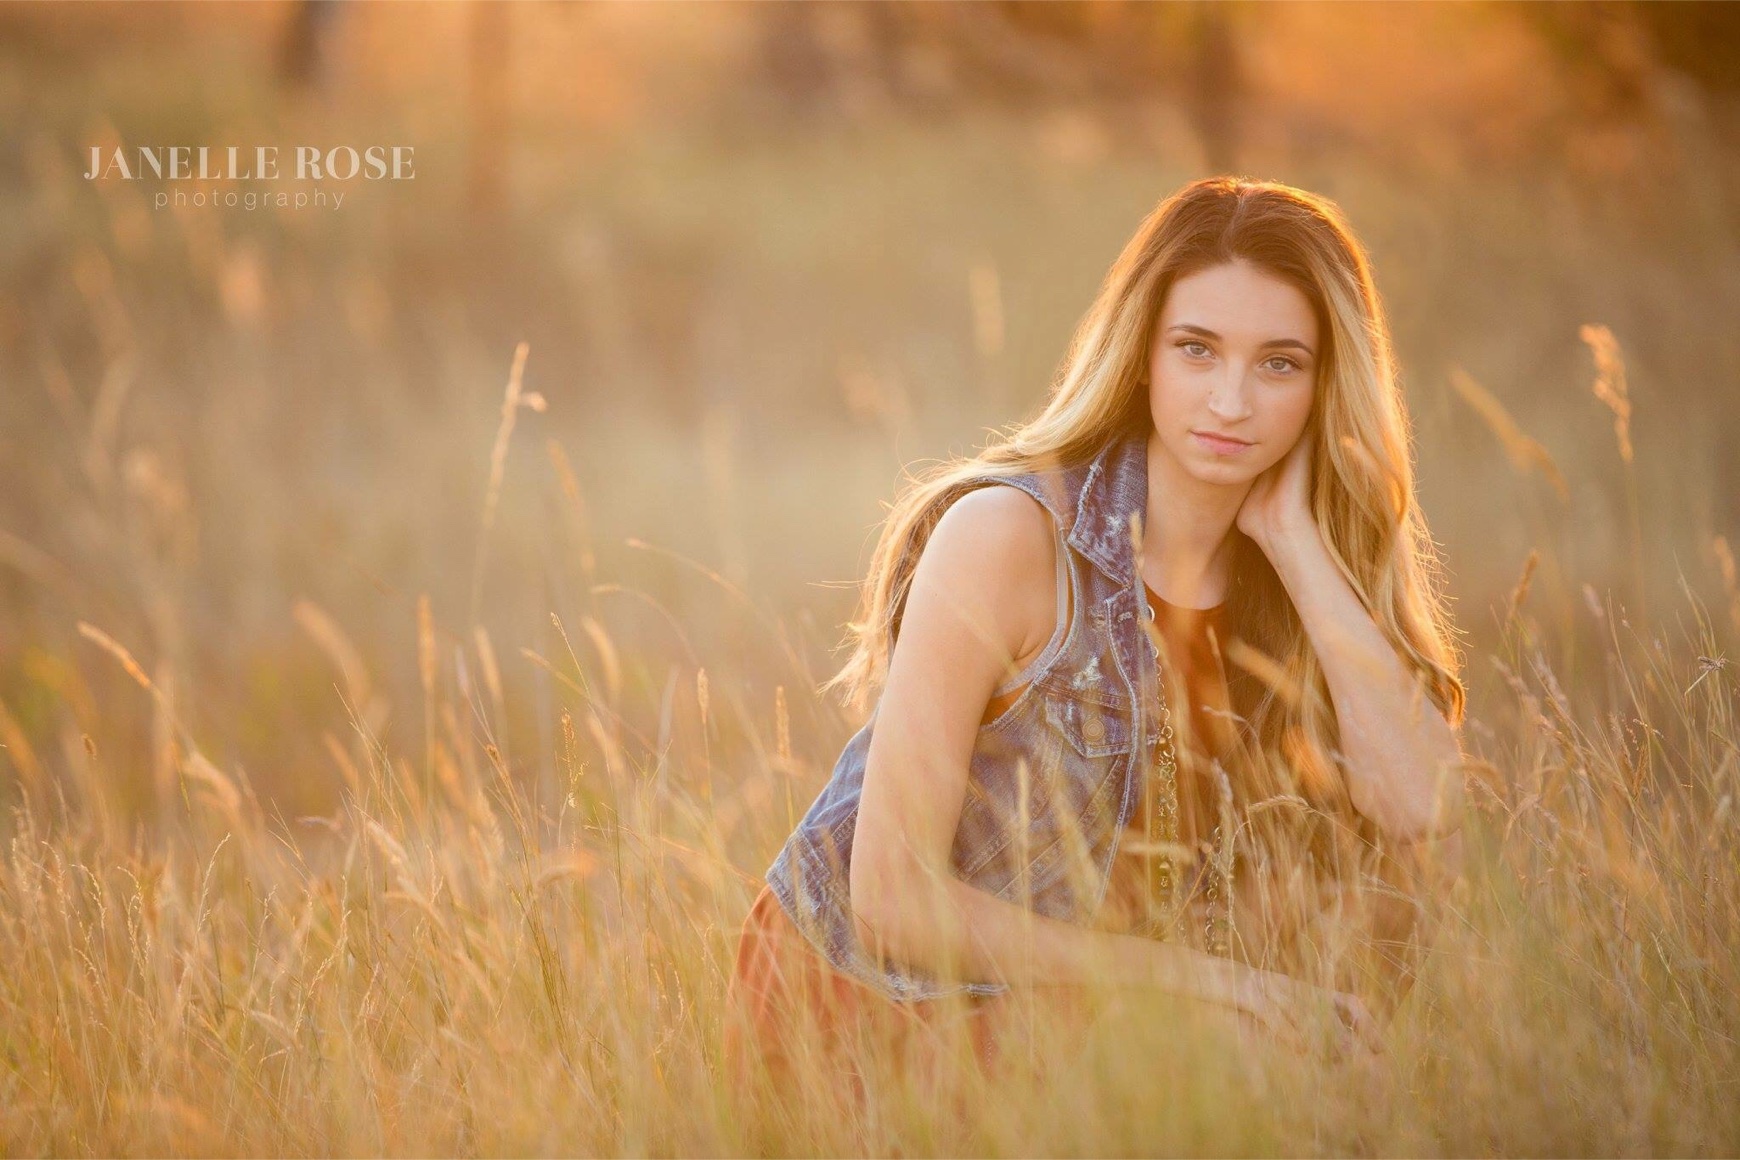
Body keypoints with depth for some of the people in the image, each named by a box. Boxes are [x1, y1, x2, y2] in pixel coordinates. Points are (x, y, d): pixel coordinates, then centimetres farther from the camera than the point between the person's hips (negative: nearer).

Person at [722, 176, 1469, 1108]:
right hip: (863, 1005, -5)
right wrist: (1198, 976, -26)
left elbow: (1426, 820, -20)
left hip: (1053, 1015, 6)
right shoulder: (1006, 535, -21)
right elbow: (892, 897, -23)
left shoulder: (1302, 569, -3)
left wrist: (1298, 543, -21)